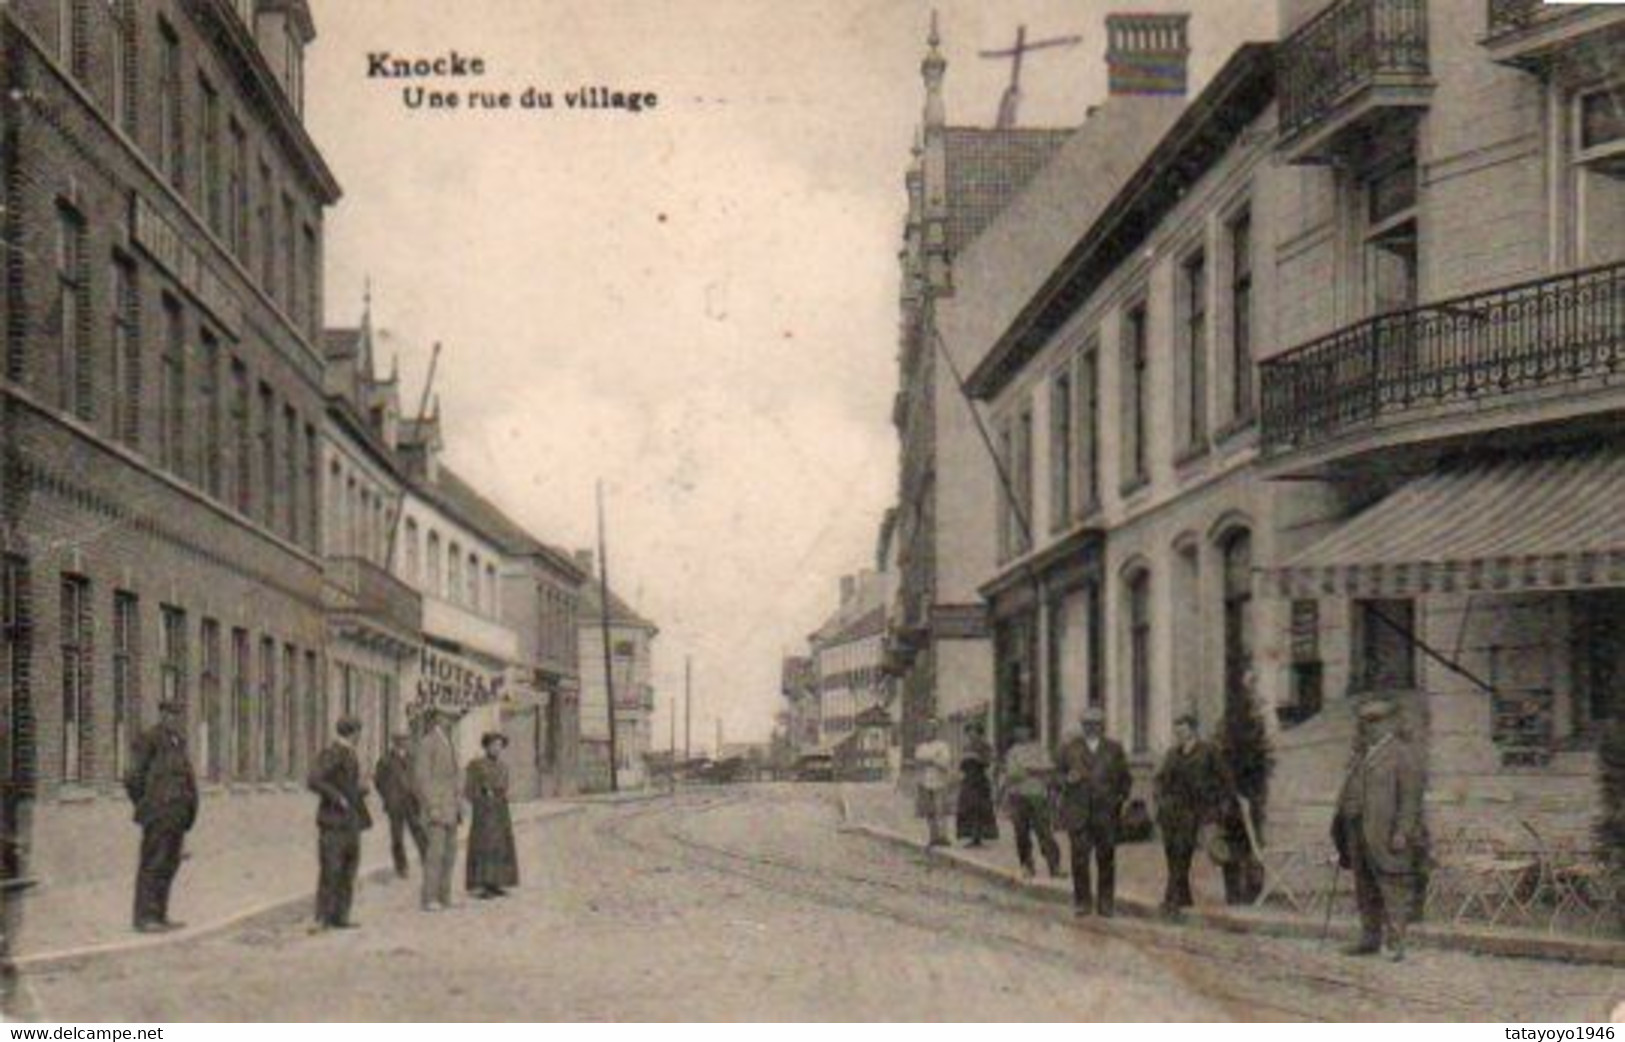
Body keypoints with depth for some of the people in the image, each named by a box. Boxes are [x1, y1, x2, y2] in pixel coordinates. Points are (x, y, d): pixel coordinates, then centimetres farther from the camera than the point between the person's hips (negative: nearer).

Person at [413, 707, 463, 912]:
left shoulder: (448, 745, 18)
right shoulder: (426, 743, -11)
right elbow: (421, 777, -16)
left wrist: (457, 807, 17)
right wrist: (431, 808, -22)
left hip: (450, 808, 9)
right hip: (435, 805, -9)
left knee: (449, 853, 7)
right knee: (435, 851, -13)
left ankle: (444, 898, 10)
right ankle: (430, 900, -12)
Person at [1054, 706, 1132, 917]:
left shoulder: (1114, 749, 11)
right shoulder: (1069, 748, 9)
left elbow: (1125, 779, 15)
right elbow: (1056, 772, 10)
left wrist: (1120, 798, 2)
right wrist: (1066, 780, -11)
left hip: (1105, 814, 0)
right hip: (1078, 812, 0)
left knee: (1106, 860, 1)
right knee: (1079, 858, -4)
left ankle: (1105, 903, 9)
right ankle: (1082, 902, 6)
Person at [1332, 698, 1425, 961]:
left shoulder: (1402, 754, -6)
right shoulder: (1361, 755, 17)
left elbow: (1410, 797, -11)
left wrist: (1402, 832, -18)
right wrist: (1342, 832, 17)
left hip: (1386, 835, -8)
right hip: (1359, 833, 8)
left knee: (1392, 890, -8)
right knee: (1365, 890, 10)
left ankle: (1395, 944, -9)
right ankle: (1370, 938, 17)